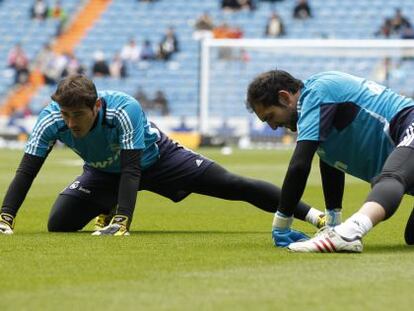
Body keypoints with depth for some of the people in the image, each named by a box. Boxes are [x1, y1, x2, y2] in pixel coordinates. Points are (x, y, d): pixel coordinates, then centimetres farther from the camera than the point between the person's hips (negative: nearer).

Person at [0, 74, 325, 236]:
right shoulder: (52, 119, -31)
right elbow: (26, 171, -29)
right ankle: (106, 210, 22)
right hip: (104, 172, 4)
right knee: (58, 224, -12)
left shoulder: (124, 109, -41)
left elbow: (131, 170, -42)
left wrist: (121, 223, -52)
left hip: (156, 159, -4)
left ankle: (315, 214, -2)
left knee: (236, 186, -9)